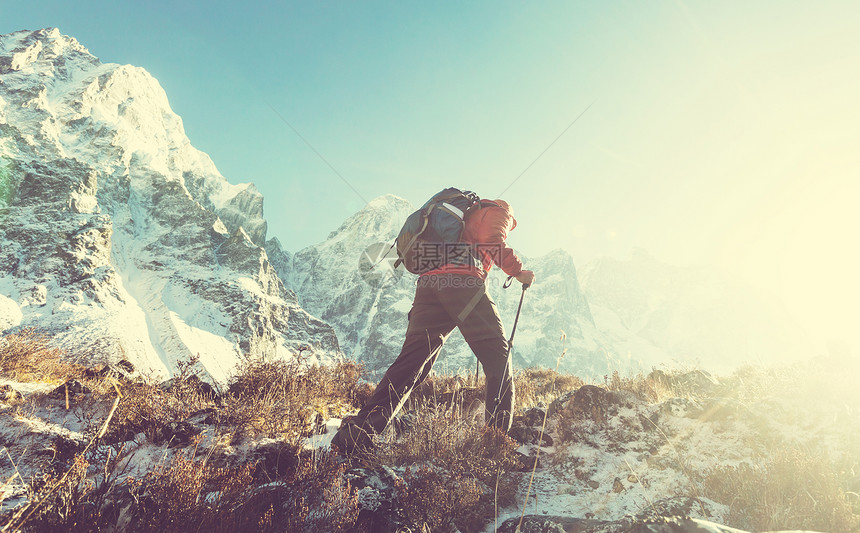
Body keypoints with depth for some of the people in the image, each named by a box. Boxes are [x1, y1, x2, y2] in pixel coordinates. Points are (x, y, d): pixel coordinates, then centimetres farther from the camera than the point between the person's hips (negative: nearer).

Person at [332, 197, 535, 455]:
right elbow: (493, 241, -3)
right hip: (464, 283, -6)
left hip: (427, 284, 6)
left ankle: (359, 430, -11)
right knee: (498, 356, 5)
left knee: (411, 361, -1)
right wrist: (518, 271, 6)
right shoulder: (496, 212, 21)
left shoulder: (464, 217, 40)